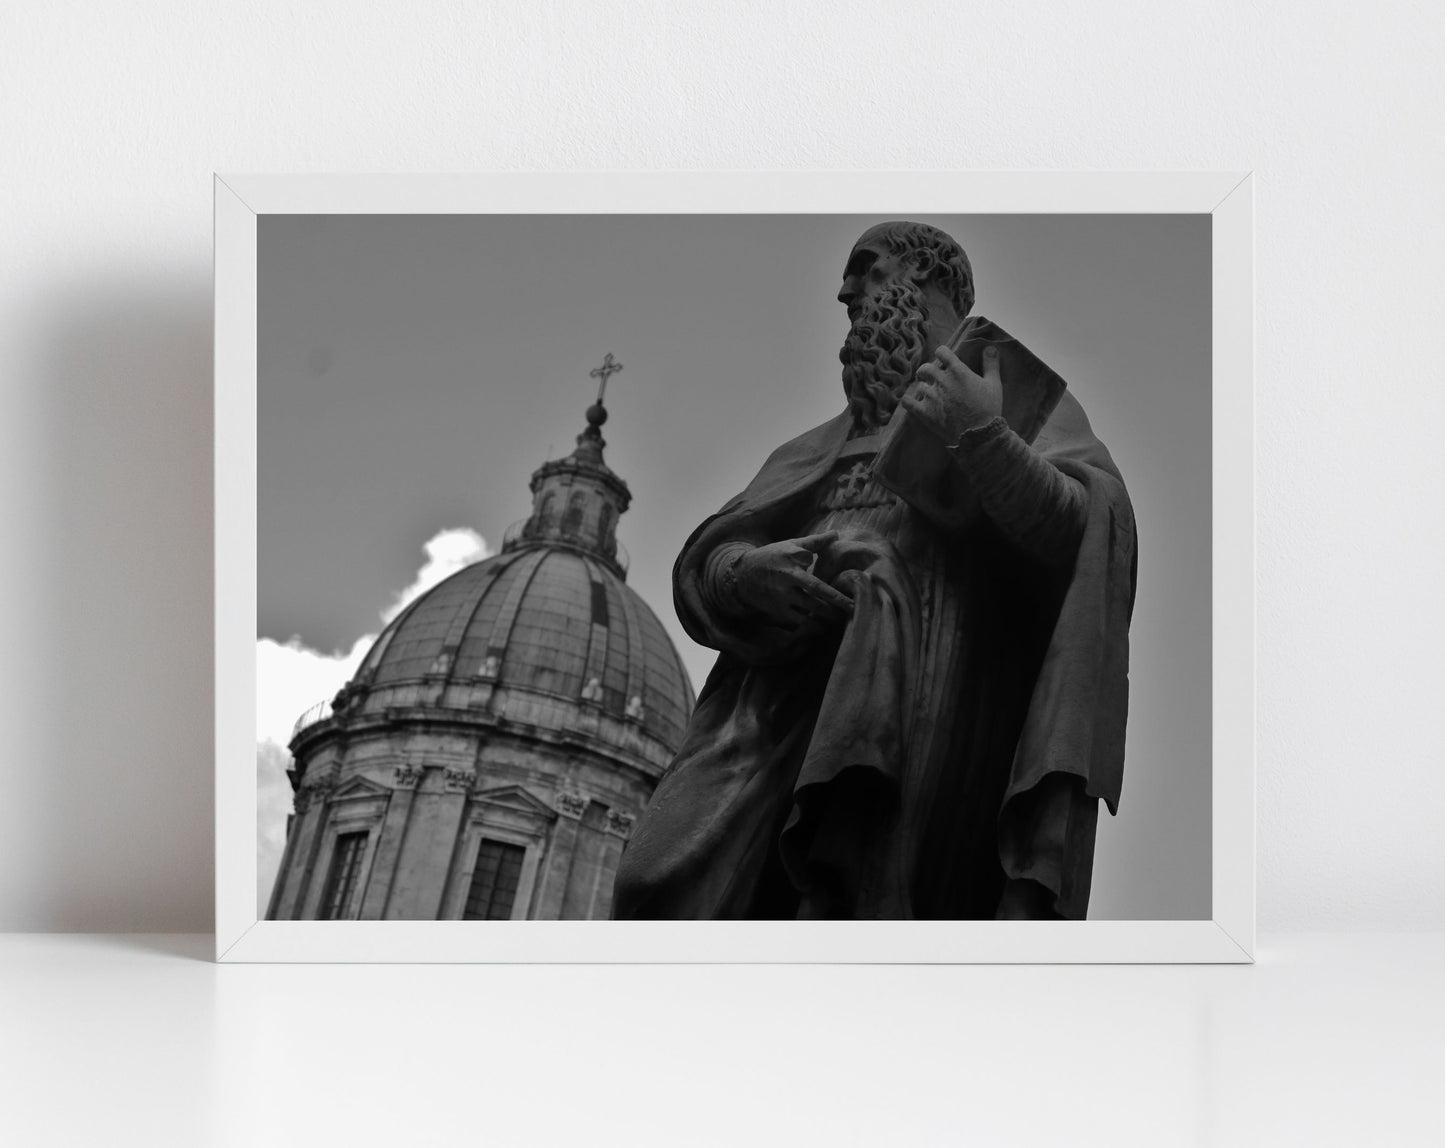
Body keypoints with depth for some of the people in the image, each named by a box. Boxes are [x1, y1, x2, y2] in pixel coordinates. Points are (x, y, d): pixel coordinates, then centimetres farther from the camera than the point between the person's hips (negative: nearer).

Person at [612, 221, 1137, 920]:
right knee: (671, 884, -19)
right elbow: (702, 566, 23)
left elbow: (1089, 536, 2)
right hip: (788, 688, 5)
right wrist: (747, 572, 0)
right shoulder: (823, 446, 34)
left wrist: (982, 437, -10)